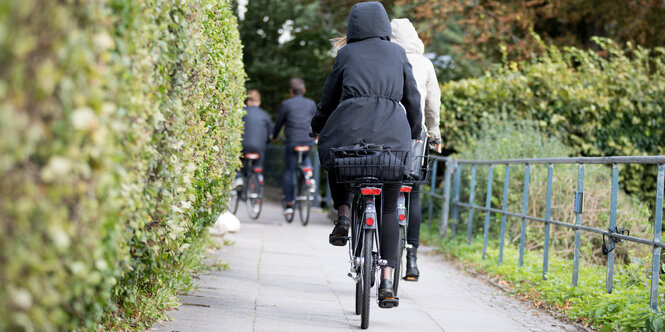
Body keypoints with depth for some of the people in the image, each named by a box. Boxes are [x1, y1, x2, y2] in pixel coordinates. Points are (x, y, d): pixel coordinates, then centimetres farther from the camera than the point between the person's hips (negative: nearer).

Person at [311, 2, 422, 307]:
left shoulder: (346, 54, 13)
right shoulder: (397, 53, 15)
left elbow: (329, 96, 18)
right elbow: (412, 98, 19)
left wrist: (317, 126, 34)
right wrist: (415, 132, 34)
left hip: (350, 126, -1)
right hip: (392, 133, 1)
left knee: (334, 160, 34)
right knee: (389, 209, 8)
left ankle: (343, 215, 10)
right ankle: (387, 280, -3)